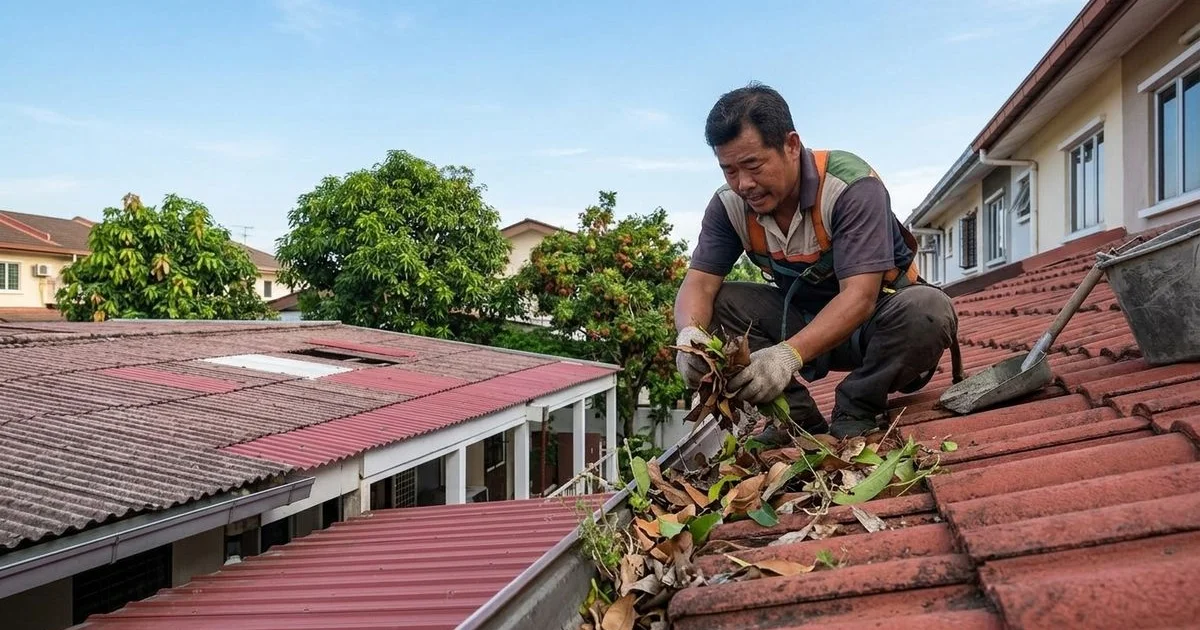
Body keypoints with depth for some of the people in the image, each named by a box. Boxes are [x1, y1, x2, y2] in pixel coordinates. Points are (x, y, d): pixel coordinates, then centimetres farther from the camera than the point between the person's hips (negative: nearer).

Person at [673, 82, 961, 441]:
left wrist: (790, 353, -49)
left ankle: (856, 410, -13)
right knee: (715, 307, -18)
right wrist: (690, 333, -41)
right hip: (802, 318, 4)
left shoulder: (852, 186, -26)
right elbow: (700, 283, -16)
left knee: (928, 310, -36)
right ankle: (796, 417, -14)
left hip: (874, 316, -3)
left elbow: (860, 297, -34)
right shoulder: (729, 205, -11)